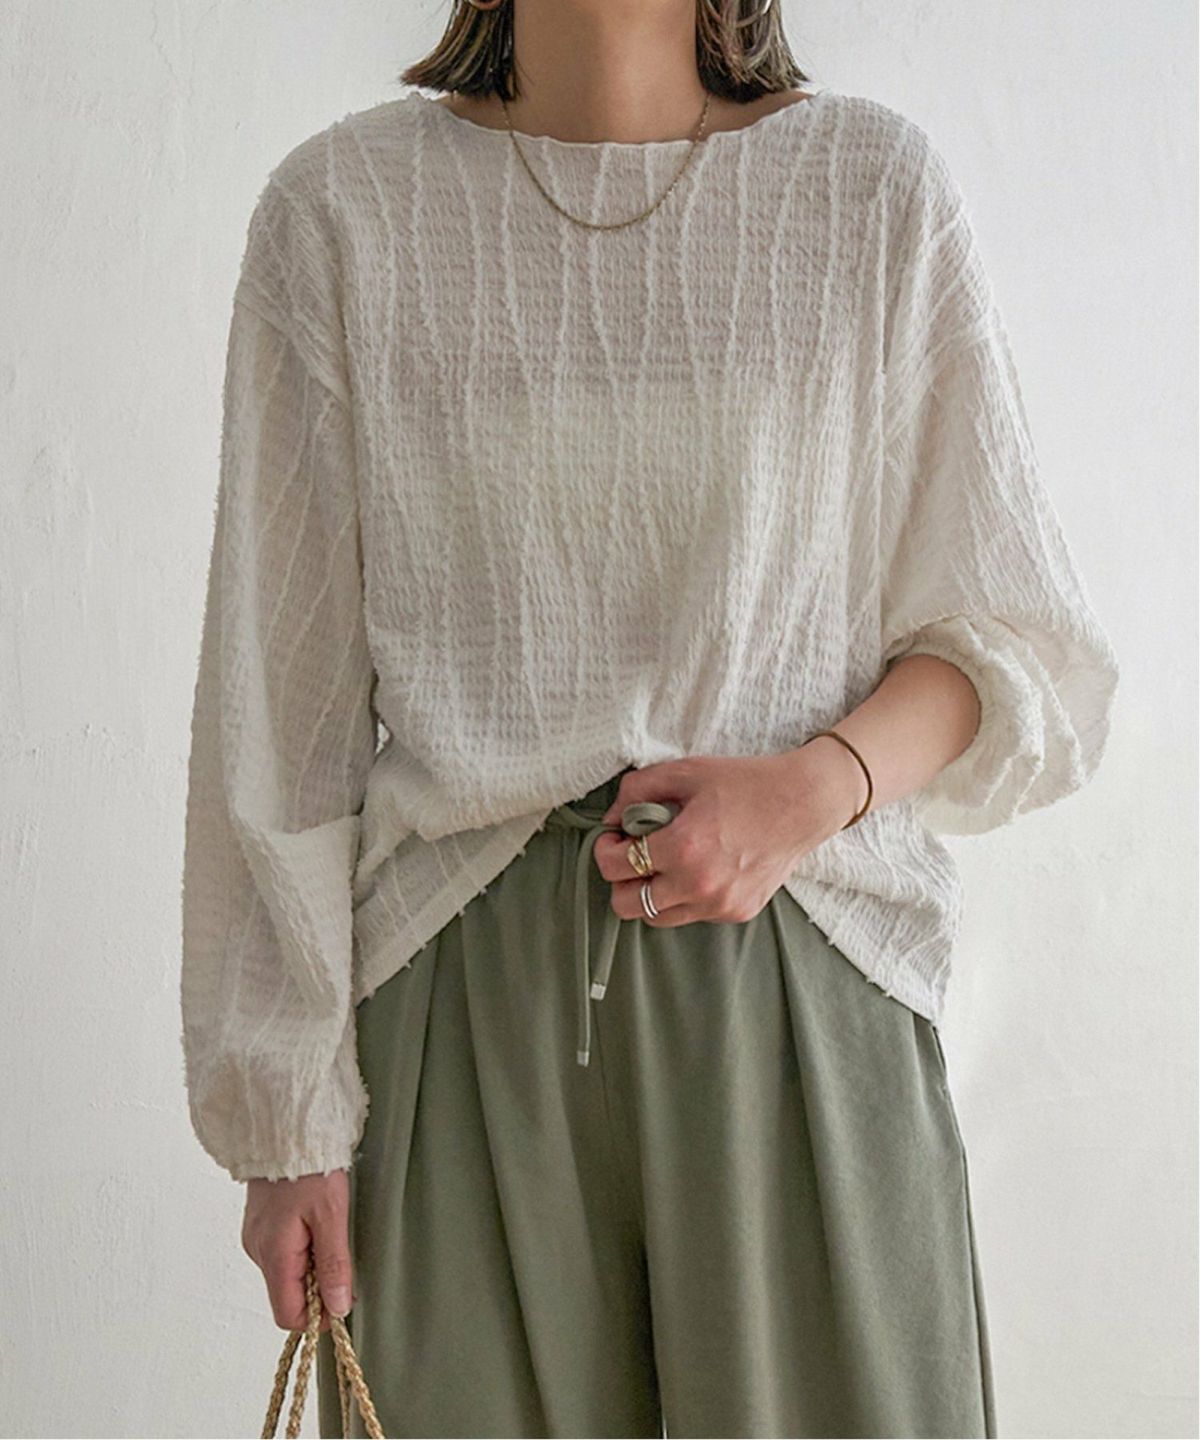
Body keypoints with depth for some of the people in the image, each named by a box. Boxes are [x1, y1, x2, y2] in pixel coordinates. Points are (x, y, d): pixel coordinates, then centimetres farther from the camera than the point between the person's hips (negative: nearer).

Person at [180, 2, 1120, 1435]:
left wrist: (817, 783, -13)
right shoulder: (341, 204, 3)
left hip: (803, 988, 0)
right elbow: (281, 707, 2)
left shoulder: (877, 186, 2)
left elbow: (1023, 653, 7)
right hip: (466, 992, 0)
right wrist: (285, 1116, 1)